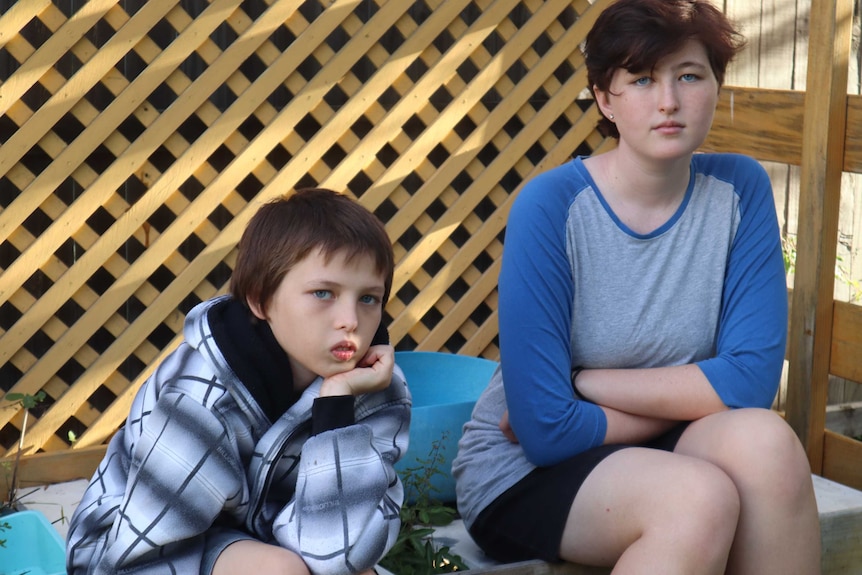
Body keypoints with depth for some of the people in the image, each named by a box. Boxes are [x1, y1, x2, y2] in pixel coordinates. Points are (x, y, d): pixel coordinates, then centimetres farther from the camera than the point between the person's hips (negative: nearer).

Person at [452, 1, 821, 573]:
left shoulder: (740, 189, -4)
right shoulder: (551, 205, -17)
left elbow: (753, 377, -12)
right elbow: (546, 429, -20)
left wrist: (583, 383, -15)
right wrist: (687, 398, -9)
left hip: (653, 451, 4)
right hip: (525, 470, -4)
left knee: (764, 440, -27)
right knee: (699, 495, -32)